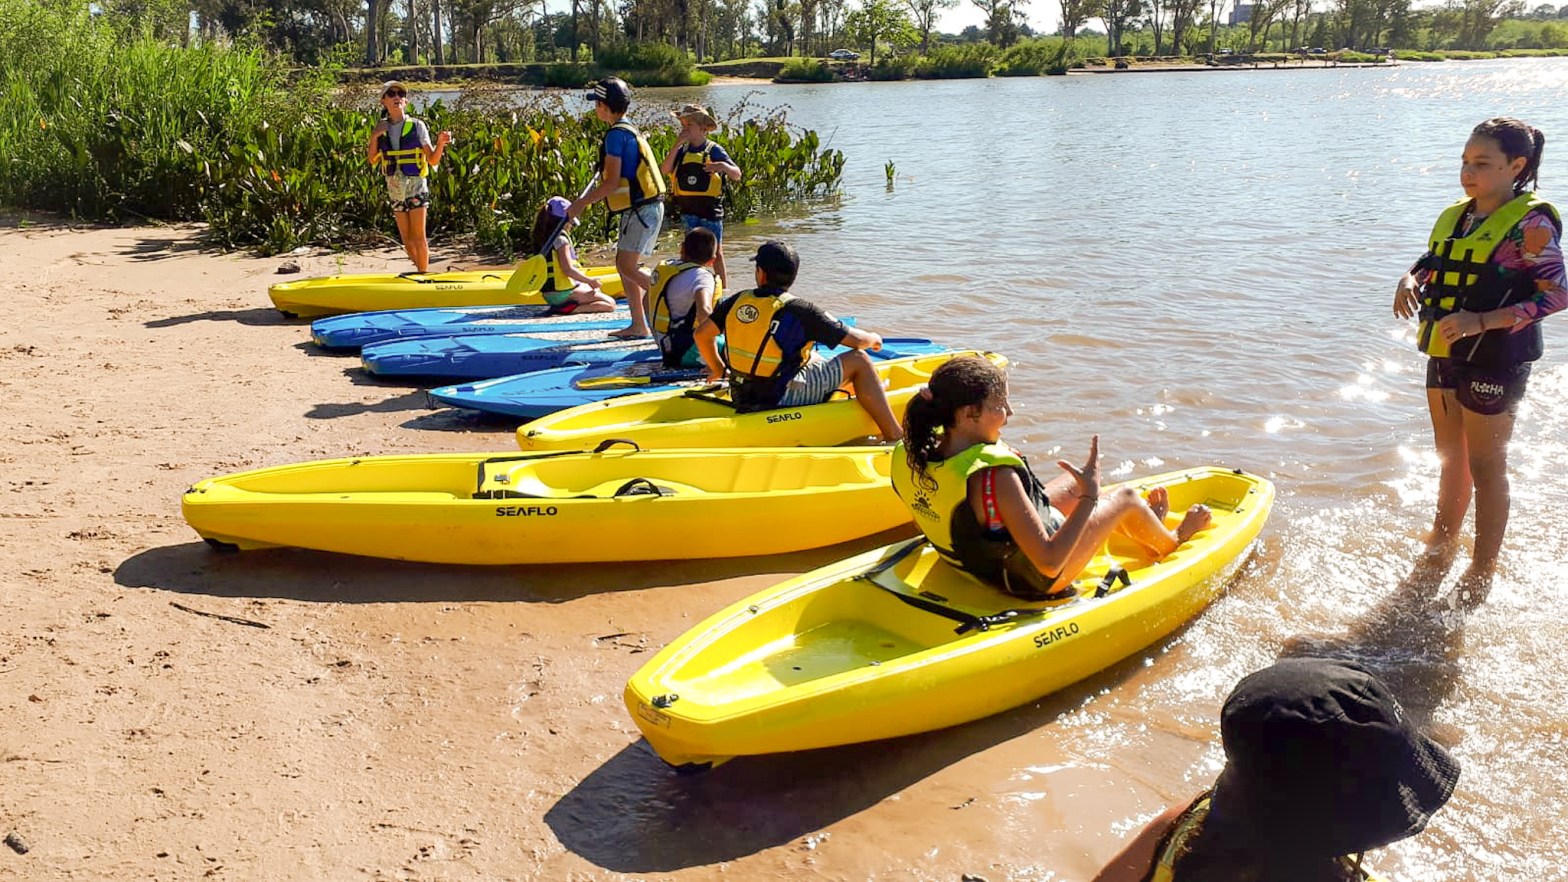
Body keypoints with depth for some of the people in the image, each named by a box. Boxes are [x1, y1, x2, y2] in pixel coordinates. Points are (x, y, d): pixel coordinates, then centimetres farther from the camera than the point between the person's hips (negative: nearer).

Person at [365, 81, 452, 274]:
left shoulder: (417, 126, -7)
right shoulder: (381, 129, 3)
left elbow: (433, 160, -9)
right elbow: (372, 160, 7)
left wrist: (440, 143, -27)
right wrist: (374, 137, -7)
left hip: (416, 186, -4)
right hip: (395, 188, 4)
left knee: (418, 236, -6)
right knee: (406, 238, 9)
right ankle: (420, 270, 24)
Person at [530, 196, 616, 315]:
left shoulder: (542, 236, 10)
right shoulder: (561, 237, -16)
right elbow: (568, 269, -20)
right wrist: (590, 280, -9)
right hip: (564, 293, -9)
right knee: (610, 304, -8)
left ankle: (563, 306, 8)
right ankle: (568, 309, -19)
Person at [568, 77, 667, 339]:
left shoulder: (616, 134, -15)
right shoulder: (628, 130, 17)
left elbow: (612, 183, -20)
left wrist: (580, 204, -11)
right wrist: (584, 201, 22)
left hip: (641, 210, -10)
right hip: (638, 209, 10)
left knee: (627, 266, -11)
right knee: (624, 266, 11)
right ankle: (638, 325, 14)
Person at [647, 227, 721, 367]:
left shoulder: (662, 268, 9)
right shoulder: (701, 276, -16)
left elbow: (647, 301, 24)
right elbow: (704, 311, -33)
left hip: (666, 349, 8)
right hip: (687, 354, -8)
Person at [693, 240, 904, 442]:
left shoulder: (737, 301, 1)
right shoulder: (801, 310, -13)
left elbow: (702, 334, 8)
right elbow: (855, 339, -6)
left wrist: (719, 370, 23)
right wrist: (873, 339, 17)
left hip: (741, 399, 7)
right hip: (778, 400, -7)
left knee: (812, 358, 31)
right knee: (859, 361, 3)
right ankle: (894, 435, 2)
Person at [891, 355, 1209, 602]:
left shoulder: (908, 457, -18)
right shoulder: (994, 476, -40)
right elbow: (1049, 563, -36)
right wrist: (1089, 497, -26)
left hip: (973, 560, 7)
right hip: (1036, 581, -7)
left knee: (1073, 484, 26)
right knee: (1125, 496, 13)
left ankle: (1145, 522, 56)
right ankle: (1170, 542, 48)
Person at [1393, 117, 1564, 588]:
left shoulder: (1529, 223, -14)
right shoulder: (1455, 217, 8)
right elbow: (1430, 264, 20)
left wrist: (1482, 322, -25)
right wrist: (1410, 281, -4)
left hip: (1494, 361, -7)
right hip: (1445, 355, 7)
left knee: (1485, 467, 3)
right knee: (1450, 458, 22)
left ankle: (1482, 572, 16)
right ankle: (1443, 541, 40)